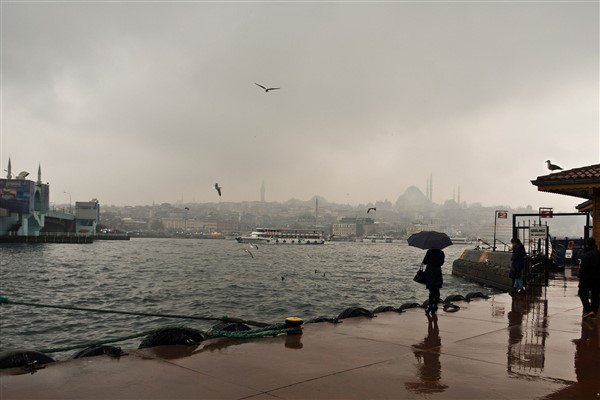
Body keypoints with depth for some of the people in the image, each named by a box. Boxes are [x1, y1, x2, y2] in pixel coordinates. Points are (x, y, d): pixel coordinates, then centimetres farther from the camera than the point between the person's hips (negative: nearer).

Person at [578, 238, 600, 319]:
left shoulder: (586, 255, -18)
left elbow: (583, 267, -20)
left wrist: (579, 275, -8)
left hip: (587, 278, -7)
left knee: (582, 292, 4)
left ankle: (588, 310, -9)